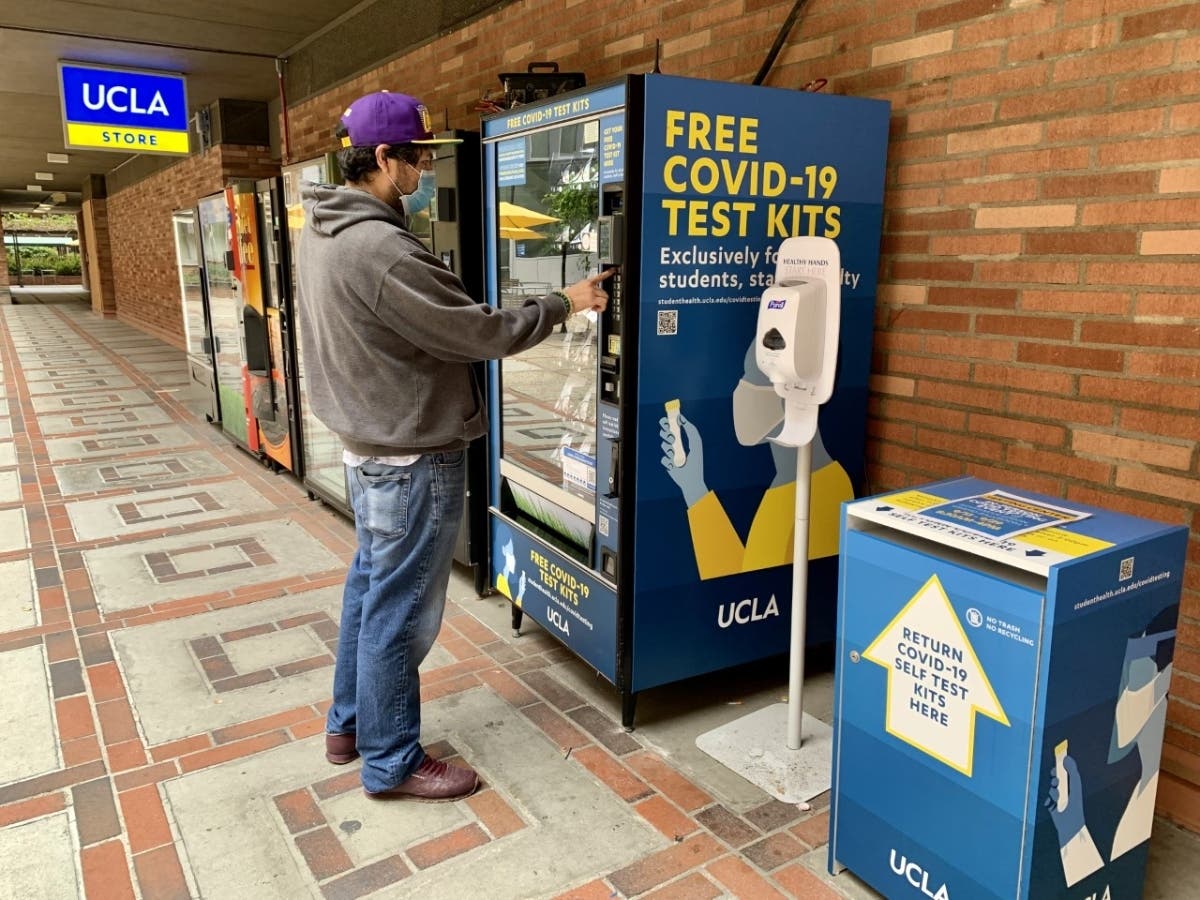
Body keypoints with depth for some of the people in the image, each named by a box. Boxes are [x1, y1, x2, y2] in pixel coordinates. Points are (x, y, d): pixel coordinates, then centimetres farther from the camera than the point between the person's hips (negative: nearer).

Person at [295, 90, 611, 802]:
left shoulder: (325, 229, 6)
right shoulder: (378, 248, -25)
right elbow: (475, 332, -21)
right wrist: (562, 305, -9)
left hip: (368, 443, 10)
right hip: (413, 457, -10)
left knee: (370, 585, 22)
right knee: (400, 610, 4)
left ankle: (350, 724, 39)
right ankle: (392, 762, 22)